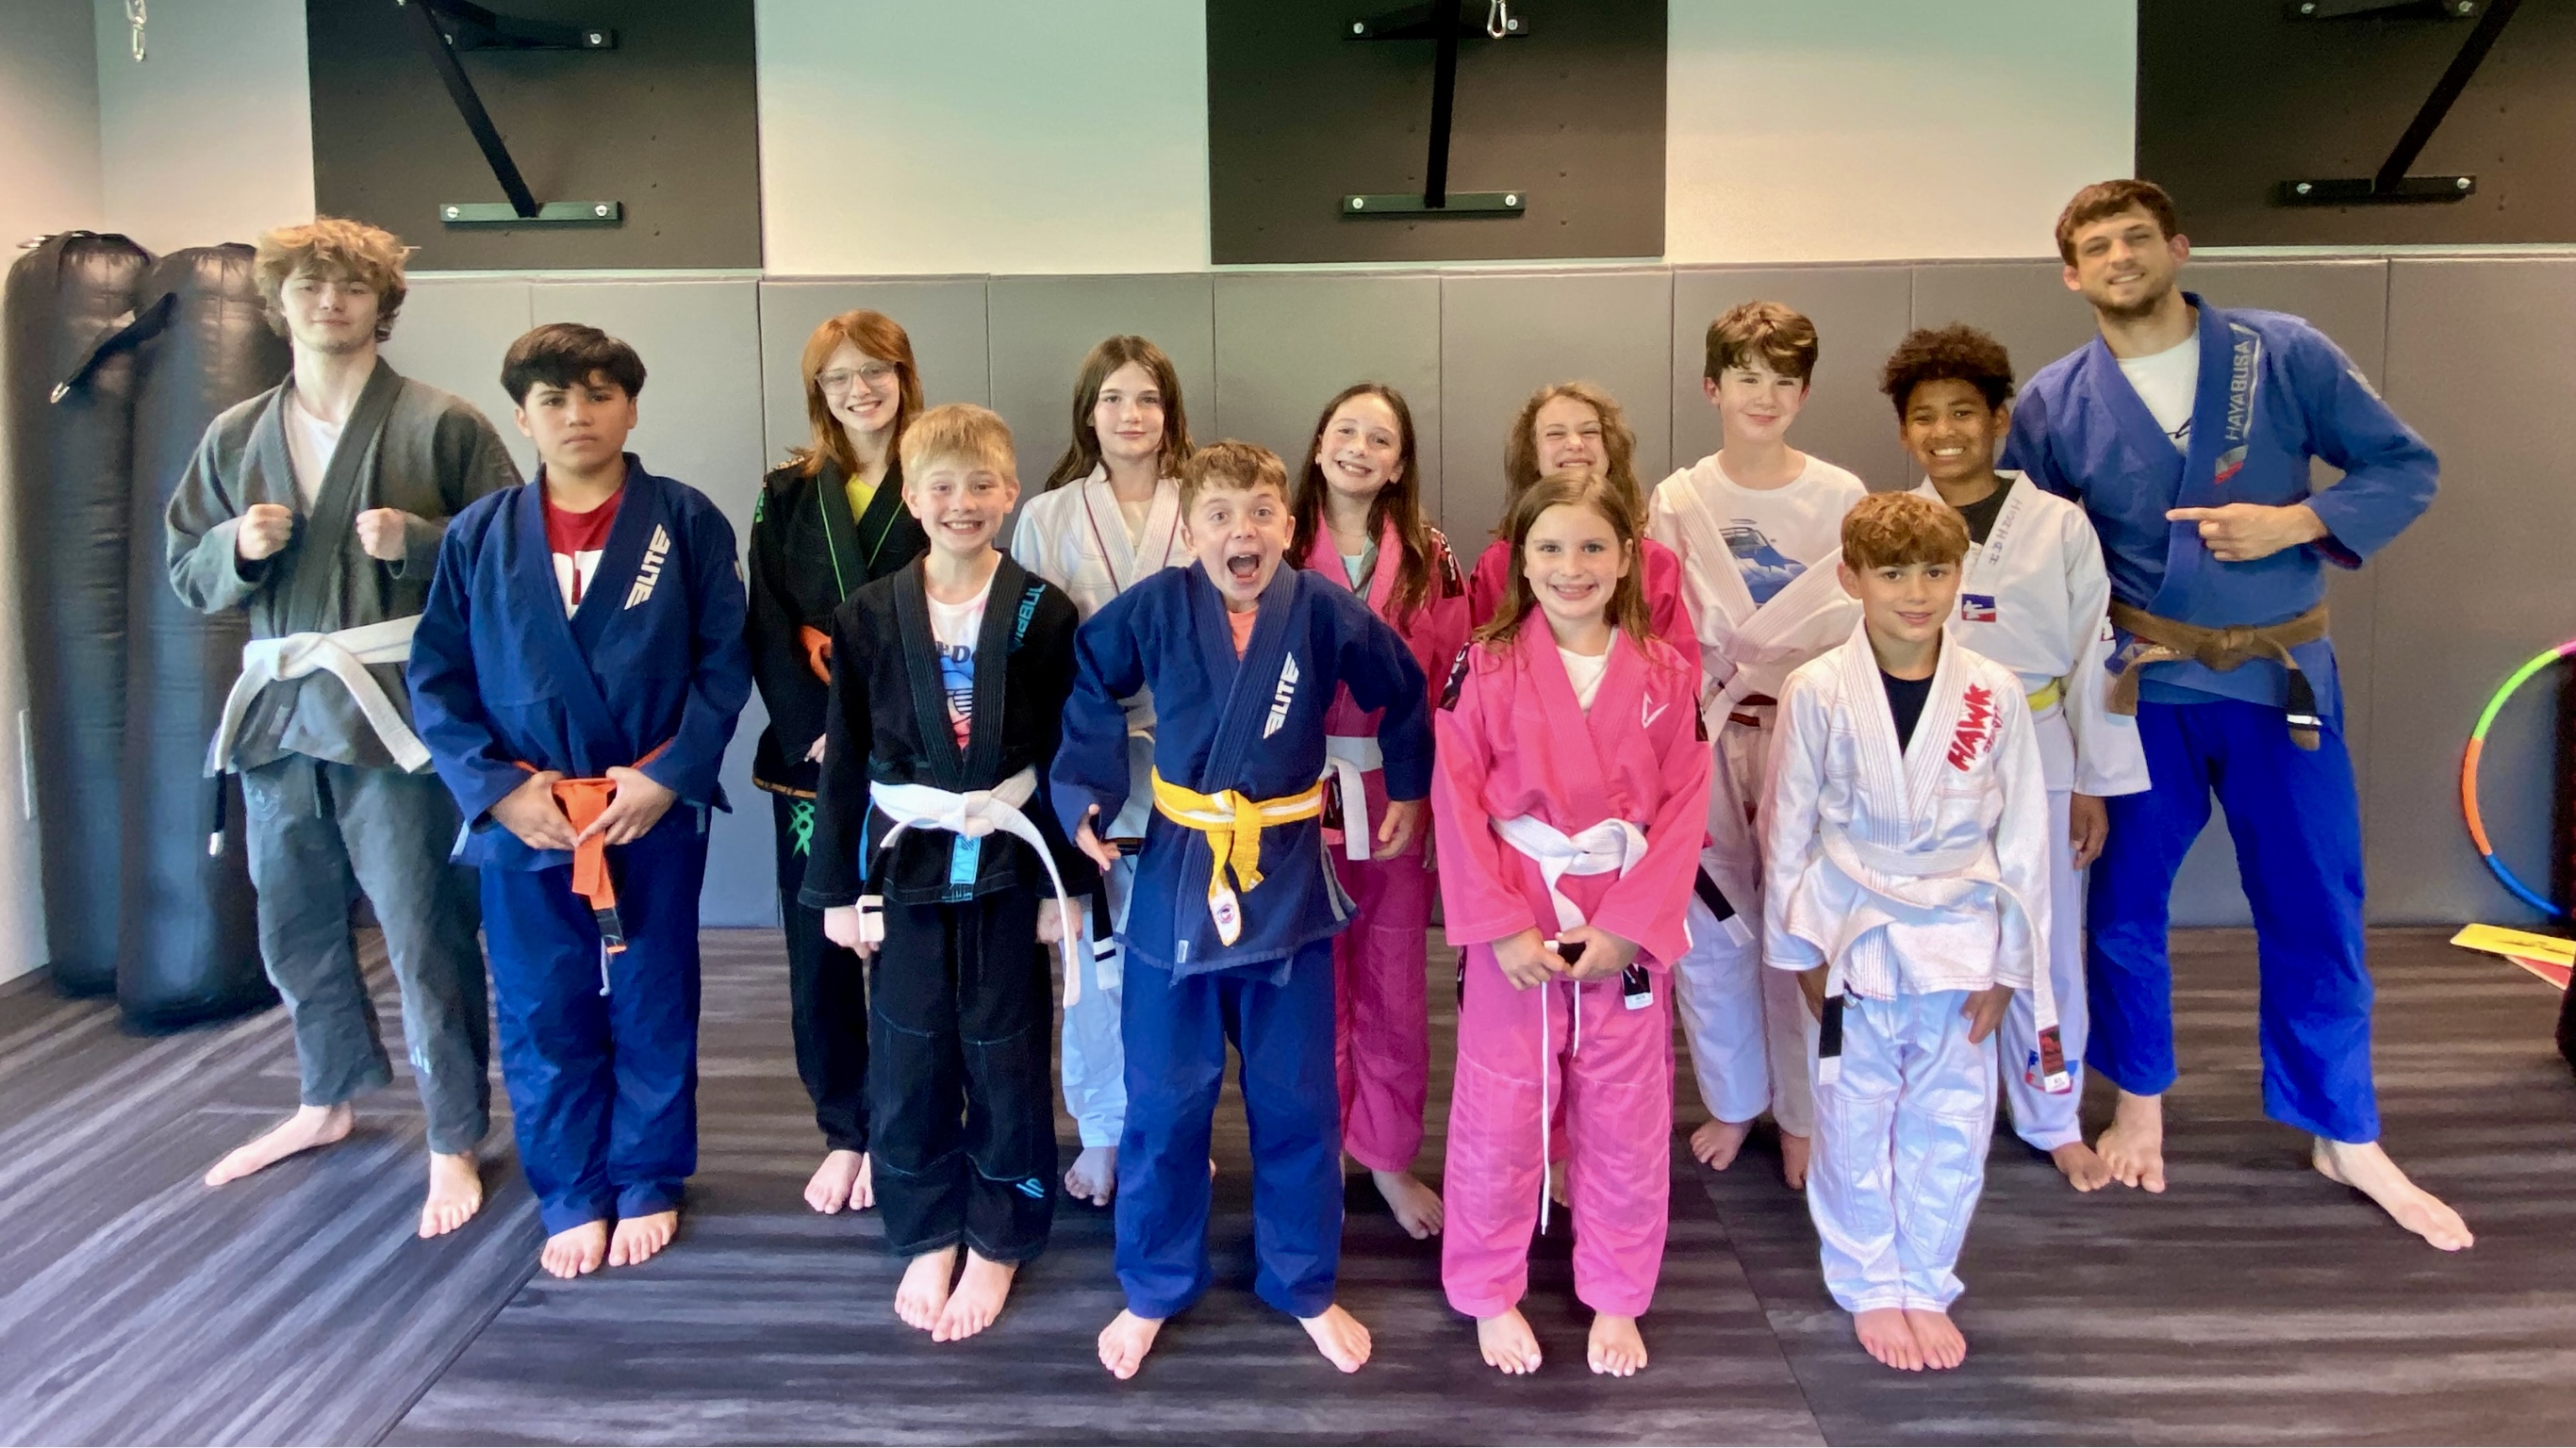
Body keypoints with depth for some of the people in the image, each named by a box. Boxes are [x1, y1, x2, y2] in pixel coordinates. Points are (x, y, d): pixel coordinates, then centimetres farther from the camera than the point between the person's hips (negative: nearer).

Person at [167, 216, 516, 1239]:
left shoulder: (440, 424, -1)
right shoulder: (236, 436, 13)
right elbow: (189, 572, 16)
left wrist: (419, 539, -17)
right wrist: (238, 547, -5)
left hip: (394, 706, -5)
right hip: (276, 705, 5)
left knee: (424, 933, -4)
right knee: (293, 923, 17)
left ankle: (454, 1142, 9)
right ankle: (326, 1102, 38)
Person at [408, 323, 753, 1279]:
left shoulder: (686, 522, -3)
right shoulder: (478, 536, 2)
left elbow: (725, 661, -5)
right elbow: (437, 679, 2)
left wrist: (669, 776, -14)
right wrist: (497, 789, -10)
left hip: (655, 813, -1)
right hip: (522, 819, 2)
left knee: (652, 1012, 11)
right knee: (543, 1021, 10)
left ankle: (647, 1186, 29)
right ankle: (571, 1200, 27)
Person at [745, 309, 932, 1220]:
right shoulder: (787, 495, 9)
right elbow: (766, 625, 2)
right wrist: (817, 732, -12)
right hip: (809, 756, 3)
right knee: (818, 951, 6)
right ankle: (843, 1133, 21)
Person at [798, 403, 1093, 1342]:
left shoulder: (1043, 614, -6)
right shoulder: (869, 616, -1)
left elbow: (1067, 756, -4)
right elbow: (846, 759, 2)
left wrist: (1065, 882, -6)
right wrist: (836, 888, 2)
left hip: (1007, 865, -2)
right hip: (906, 867, 2)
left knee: (1005, 1056, 8)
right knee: (907, 1062, 9)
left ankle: (997, 1242, 26)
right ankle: (926, 1238, 28)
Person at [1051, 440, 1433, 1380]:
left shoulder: (1324, 611, -9)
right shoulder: (1154, 608, -9)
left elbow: (1403, 693, 8)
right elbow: (1089, 687, 7)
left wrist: (1408, 789, 13)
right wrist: (1085, 792, -1)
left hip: (1288, 883, 0)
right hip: (1175, 878, 0)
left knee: (1297, 1100, 11)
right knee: (1164, 1102, 9)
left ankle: (1305, 1286, 30)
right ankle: (1152, 1290, 28)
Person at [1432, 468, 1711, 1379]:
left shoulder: (1668, 675, 0)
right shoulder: (1483, 667, -5)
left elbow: (1684, 810, -3)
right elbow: (1457, 802, -7)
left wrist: (1629, 926, -12)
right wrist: (1501, 927, -14)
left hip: (1627, 934, 2)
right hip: (1512, 931, -1)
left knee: (1626, 1120, 12)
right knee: (1499, 1116, 8)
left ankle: (1616, 1298, 31)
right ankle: (1490, 1295, 28)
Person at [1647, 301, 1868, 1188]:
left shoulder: (1841, 498, -3)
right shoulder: (1678, 500, 2)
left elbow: (1862, 628, -1)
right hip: (1705, 739, 2)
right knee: (1712, 929, 9)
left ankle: (1804, 1114, 23)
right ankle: (1732, 1102, 29)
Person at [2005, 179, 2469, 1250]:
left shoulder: (2285, 355, -4)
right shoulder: (2053, 401, -3)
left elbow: (2406, 468, 1)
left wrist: (2298, 522, -16)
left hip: (2282, 678, 0)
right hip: (2138, 683, 0)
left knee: (2313, 910, 8)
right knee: (2125, 903, 9)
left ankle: (2347, 1139, 25)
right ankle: (2140, 1105, 30)